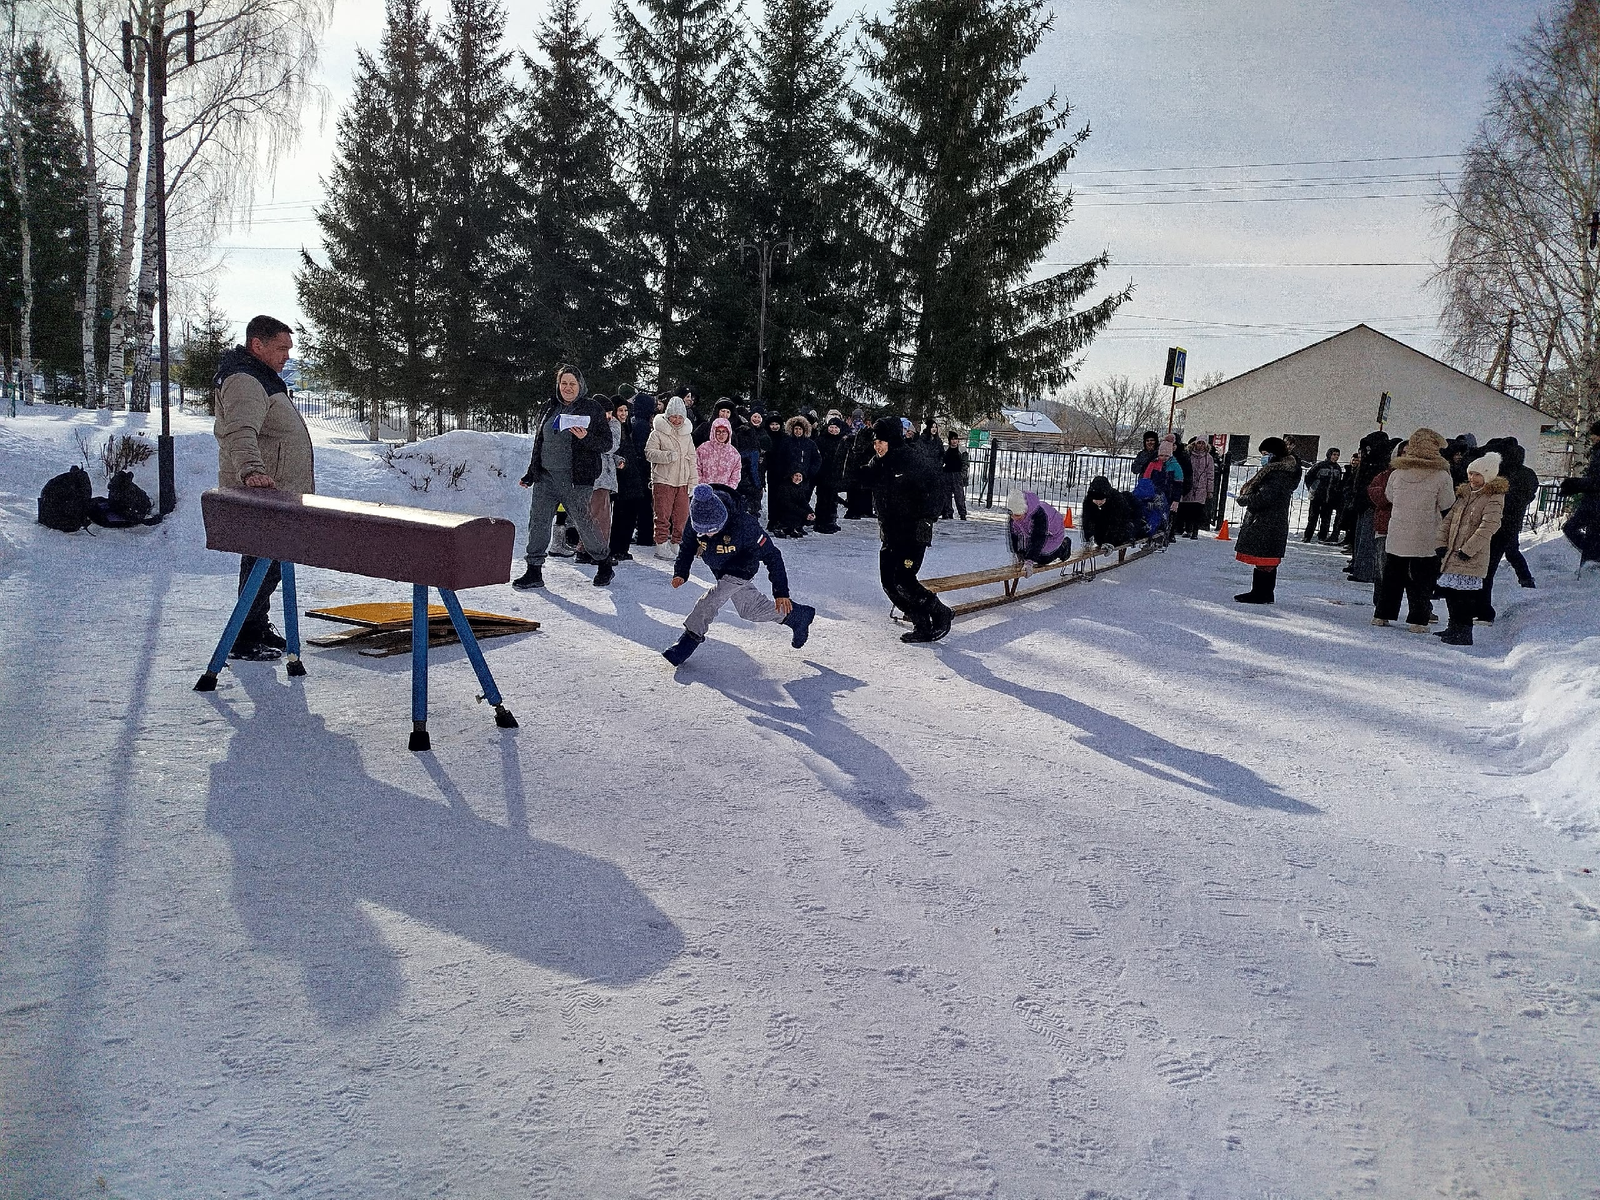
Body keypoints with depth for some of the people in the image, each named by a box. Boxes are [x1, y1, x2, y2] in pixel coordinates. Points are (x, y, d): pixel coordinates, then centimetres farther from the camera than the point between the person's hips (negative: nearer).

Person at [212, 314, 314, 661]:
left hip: (274, 493, 11)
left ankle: (259, 628, 30)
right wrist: (251, 470, -49)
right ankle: (245, 640, -5)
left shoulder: (263, 379, 21)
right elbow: (240, 432, -33)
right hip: (259, 492, -11)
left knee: (267, 564, 18)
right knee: (262, 564, -11)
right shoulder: (244, 381, -16)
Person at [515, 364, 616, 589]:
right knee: (538, 521, 0)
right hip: (545, 476, 5)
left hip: (576, 479, -5)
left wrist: (586, 438, -22)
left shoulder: (592, 409, -1)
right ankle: (534, 571, 7)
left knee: (584, 522, -2)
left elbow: (607, 443, -3)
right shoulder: (550, 408, 14)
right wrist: (531, 474, 20)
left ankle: (604, 563, 21)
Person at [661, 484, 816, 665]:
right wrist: (681, 572, -17)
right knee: (751, 609, 16)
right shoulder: (696, 522, -25)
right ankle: (798, 616, 33)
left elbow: (771, 554, -29)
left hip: (741, 569, -6)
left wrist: (781, 592, -30)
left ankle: (690, 640, 0)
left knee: (708, 603, -20)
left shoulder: (743, 525, -38)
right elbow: (687, 545, -2)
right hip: (719, 571, 6)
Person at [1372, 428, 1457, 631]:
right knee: (1422, 581, 5)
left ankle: (1382, 615, 18)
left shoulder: (1396, 474, -1)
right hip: (1427, 540, -3)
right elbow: (1448, 509, -5)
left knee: (1392, 577, 14)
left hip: (1396, 537, 3)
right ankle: (1417, 620, 5)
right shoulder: (1441, 477, -11)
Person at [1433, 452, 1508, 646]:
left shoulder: (1494, 498, -7)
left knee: (1465, 594, -9)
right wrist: (1442, 543, 8)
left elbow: (1488, 527, -17)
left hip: (1472, 557, -8)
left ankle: (1464, 632, -4)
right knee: (1450, 590, 14)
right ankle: (1455, 626, 28)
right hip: (1452, 553, 8)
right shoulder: (1464, 493, 17)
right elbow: (1449, 519, 19)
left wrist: (1467, 550, -19)